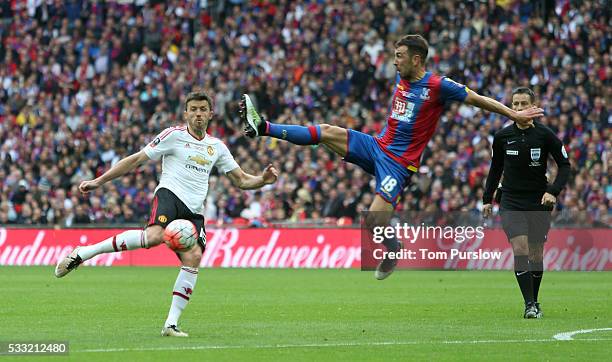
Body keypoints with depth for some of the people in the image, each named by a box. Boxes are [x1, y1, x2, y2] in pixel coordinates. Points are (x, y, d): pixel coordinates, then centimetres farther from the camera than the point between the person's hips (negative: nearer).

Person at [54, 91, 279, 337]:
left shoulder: (217, 147, 21)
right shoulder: (174, 135, 5)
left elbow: (241, 180, 24)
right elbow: (136, 160, 5)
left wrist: (263, 179, 2)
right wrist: (99, 181, 1)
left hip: (194, 212, 5)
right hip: (170, 195, -5)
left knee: (193, 258, -20)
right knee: (154, 236, -36)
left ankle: (171, 324, -14)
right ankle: (82, 253, -27)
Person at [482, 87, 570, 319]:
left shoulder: (545, 135, -5)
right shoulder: (502, 137, 1)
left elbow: (564, 165, 0)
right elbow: (496, 169, 15)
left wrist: (553, 191, -13)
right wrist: (487, 199, 15)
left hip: (538, 202, 0)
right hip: (511, 201, 0)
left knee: (536, 254, 5)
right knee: (520, 249, -17)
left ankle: (534, 302, 23)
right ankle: (529, 304, -15)